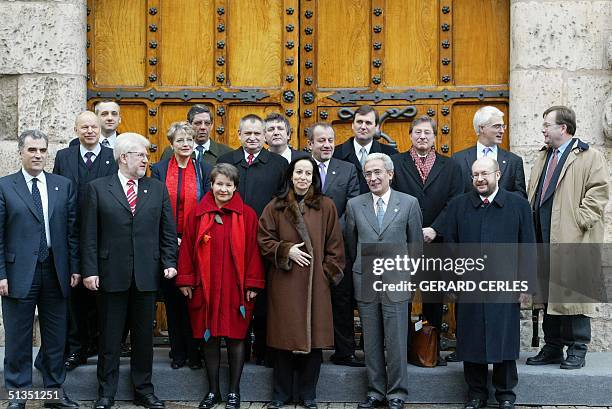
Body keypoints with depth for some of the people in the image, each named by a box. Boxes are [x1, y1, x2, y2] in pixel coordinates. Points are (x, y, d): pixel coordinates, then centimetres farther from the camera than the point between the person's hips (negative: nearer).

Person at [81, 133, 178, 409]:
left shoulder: (158, 188, 9)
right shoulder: (98, 188, 1)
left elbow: (168, 231, 8)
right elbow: (89, 234, -2)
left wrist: (169, 262, -3)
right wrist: (90, 270, -8)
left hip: (147, 275, 2)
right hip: (112, 273, -2)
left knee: (144, 336, 10)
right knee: (109, 337, 6)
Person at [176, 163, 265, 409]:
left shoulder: (247, 215, 0)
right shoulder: (197, 215, 4)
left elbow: (253, 251, -1)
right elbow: (187, 248, 5)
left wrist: (252, 284, -4)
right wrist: (185, 280, 1)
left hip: (236, 288, -1)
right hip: (205, 287, 1)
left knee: (236, 337, 3)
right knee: (209, 338, 7)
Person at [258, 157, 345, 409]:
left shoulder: (326, 207, 3)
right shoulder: (275, 207, 3)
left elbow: (335, 245, 4)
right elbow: (263, 240, 3)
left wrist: (328, 273, -3)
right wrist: (286, 251, -11)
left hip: (315, 284, 0)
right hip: (283, 283, 0)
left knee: (313, 338, 4)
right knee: (284, 337, 5)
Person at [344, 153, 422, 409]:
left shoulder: (409, 203, 0)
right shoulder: (354, 205, 5)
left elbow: (416, 244, 5)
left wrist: (407, 276, 7)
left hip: (396, 284, -2)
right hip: (365, 285, 2)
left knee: (397, 342, 2)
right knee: (371, 343, 9)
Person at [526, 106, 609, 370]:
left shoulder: (590, 157, -3)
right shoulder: (543, 157, 21)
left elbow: (599, 191, -11)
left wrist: (579, 222, -16)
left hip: (572, 239, -7)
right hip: (543, 237, 8)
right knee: (548, 295, 10)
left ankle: (577, 350, 4)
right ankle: (552, 347, 18)